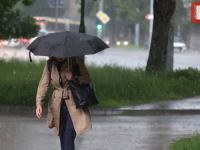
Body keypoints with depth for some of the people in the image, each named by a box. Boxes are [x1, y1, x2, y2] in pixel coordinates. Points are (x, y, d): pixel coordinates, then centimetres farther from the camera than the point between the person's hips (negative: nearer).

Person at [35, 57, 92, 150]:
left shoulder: (75, 61, -4)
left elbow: (87, 79, -1)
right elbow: (43, 84, -1)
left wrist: (74, 78, -22)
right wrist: (39, 104, -14)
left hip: (73, 104, -4)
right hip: (58, 105, 4)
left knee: (68, 139, -14)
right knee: (62, 139, 7)